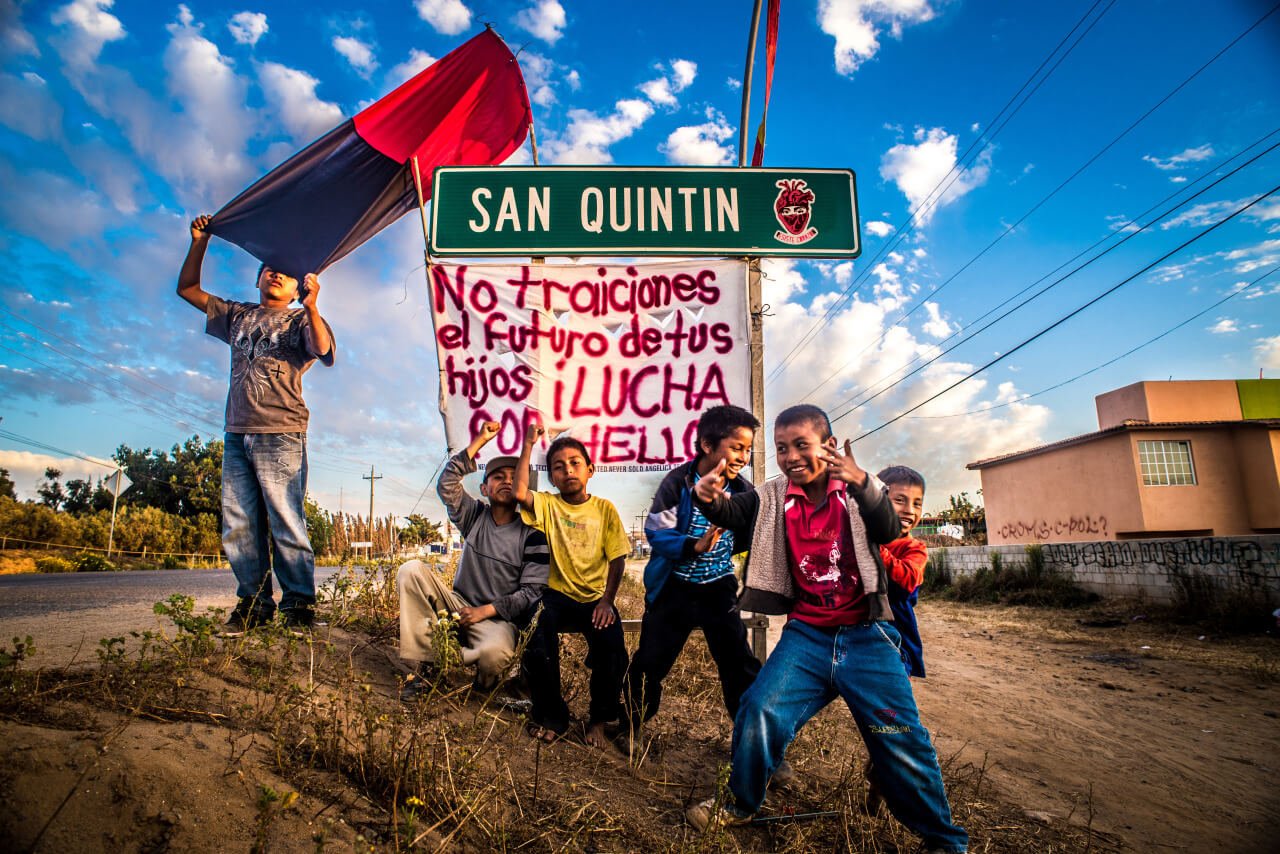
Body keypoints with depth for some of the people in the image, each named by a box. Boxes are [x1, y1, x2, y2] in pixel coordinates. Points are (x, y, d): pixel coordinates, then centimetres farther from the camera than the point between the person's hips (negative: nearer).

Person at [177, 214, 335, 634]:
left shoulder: (299, 319, 8)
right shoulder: (237, 315, 24)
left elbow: (324, 351, -11)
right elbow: (187, 288, 28)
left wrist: (312, 307, -23)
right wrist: (200, 242, 19)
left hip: (280, 434, -5)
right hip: (237, 434, 6)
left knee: (285, 524, -8)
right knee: (239, 526, 4)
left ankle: (299, 604, -3)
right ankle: (253, 601, 11)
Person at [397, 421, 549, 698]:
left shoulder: (531, 534, -6)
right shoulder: (474, 516, 4)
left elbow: (532, 592, -9)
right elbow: (446, 484, -12)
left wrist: (485, 610, -17)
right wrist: (480, 440, -13)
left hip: (499, 619, -3)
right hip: (460, 606, 4)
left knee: (495, 654, -39)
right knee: (412, 569, -19)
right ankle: (424, 665, -16)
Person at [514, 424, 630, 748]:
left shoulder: (605, 509, 3)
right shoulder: (547, 505, 2)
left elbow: (617, 558, 0)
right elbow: (520, 493, -21)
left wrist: (607, 599, -13)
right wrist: (528, 446, -16)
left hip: (594, 598, 0)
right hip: (555, 596, 0)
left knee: (612, 646, -25)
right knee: (537, 645, -27)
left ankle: (599, 719, 4)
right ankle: (552, 716, 1)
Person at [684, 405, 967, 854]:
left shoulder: (856, 490, -3)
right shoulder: (773, 498, 4)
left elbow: (887, 530, -19)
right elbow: (731, 511, -8)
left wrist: (862, 484, -40)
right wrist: (708, 496, -33)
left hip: (866, 634, -2)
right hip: (806, 635, 2)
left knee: (900, 739, -2)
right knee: (760, 712, -8)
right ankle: (742, 804, 18)